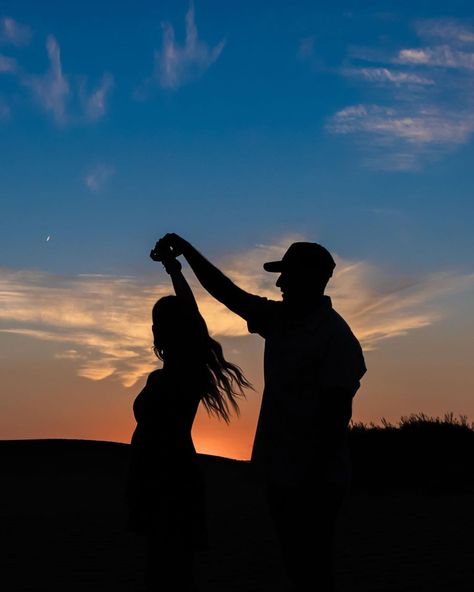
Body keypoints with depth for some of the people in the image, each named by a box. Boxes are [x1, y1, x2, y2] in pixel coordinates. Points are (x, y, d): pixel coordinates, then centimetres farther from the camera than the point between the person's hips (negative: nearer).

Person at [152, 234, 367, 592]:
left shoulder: (335, 335, -14)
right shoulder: (279, 319, 9)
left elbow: (338, 411, -18)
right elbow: (226, 291, 12)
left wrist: (315, 475, -20)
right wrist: (187, 250, 3)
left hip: (314, 480, -8)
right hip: (281, 473, 8)